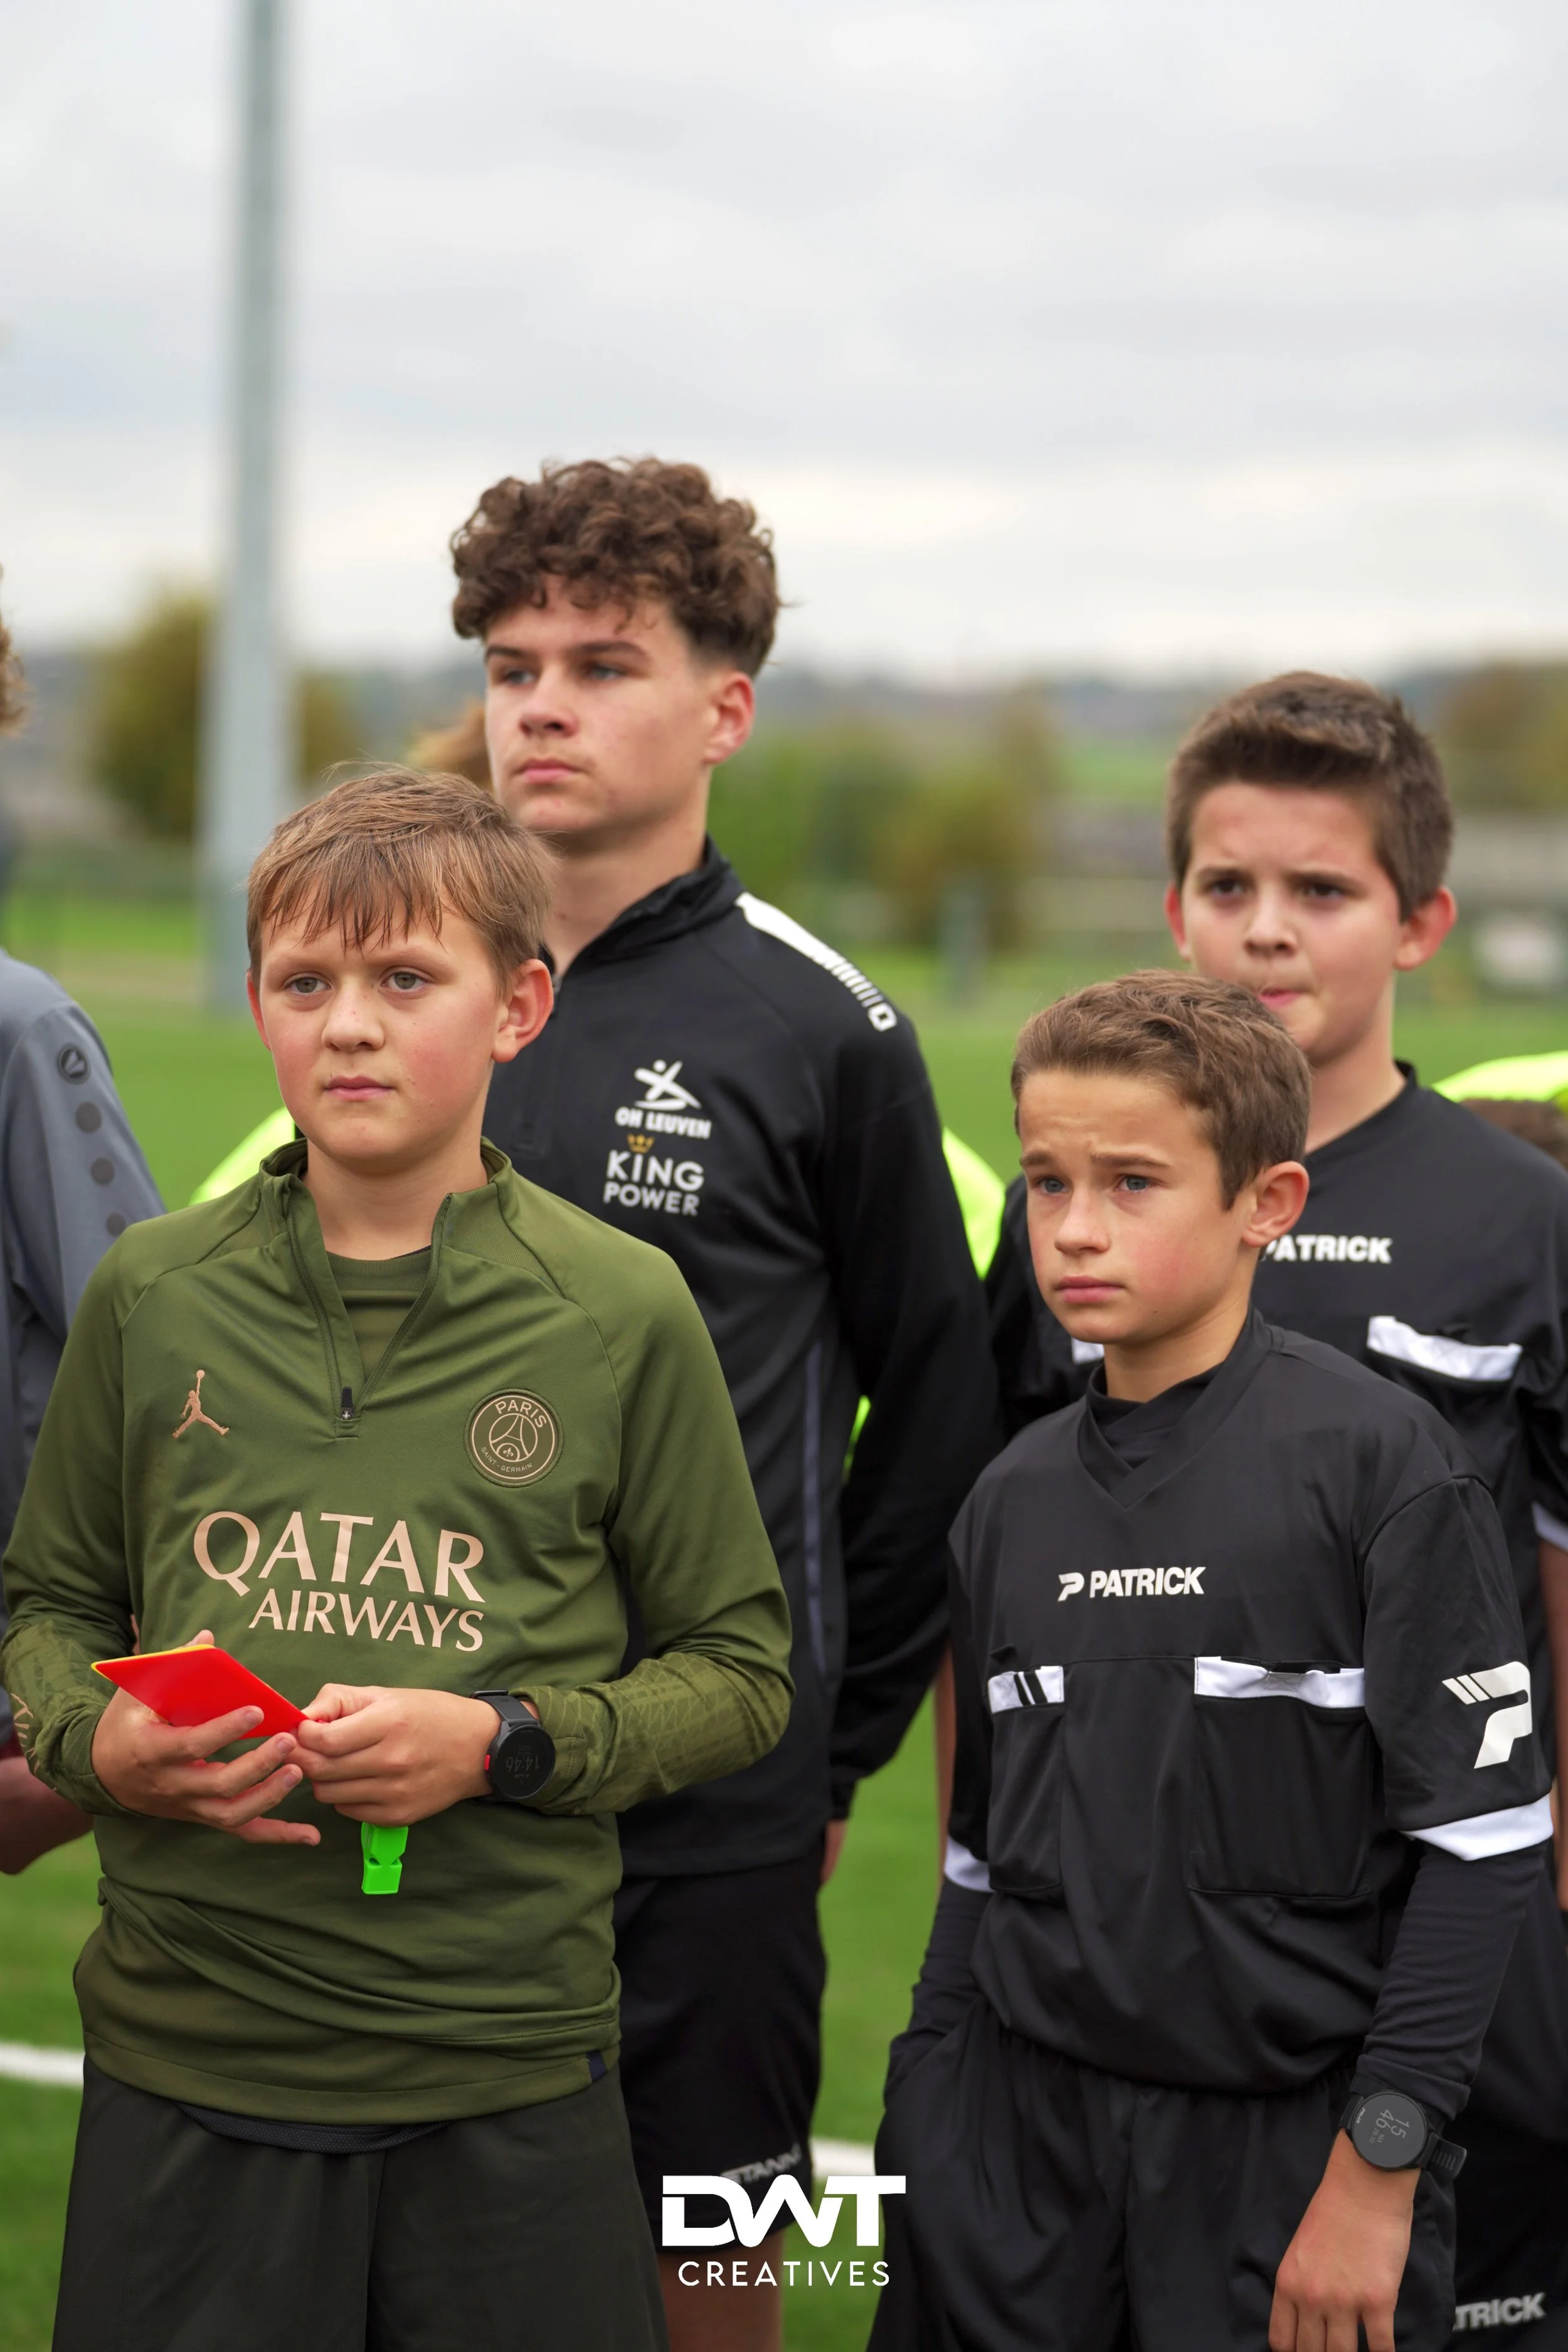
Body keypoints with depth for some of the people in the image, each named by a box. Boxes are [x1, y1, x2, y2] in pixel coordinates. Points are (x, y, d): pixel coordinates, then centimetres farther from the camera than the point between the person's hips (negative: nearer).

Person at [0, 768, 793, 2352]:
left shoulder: (621, 1312, -1)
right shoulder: (153, 1295, 5)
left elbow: (741, 1675, 3)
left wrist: (506, 1742, -12)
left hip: (507, 2081, -1)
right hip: (184, 2062, 1)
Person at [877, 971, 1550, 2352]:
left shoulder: (1376, 1460, -10)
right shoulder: (1016, 1498, 7)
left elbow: (1479, 1836, -11)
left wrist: (1378, 2160, -14)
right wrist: (924, 2139, 11)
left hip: (1289, 2132, -4)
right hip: (1028, 2131, 5)